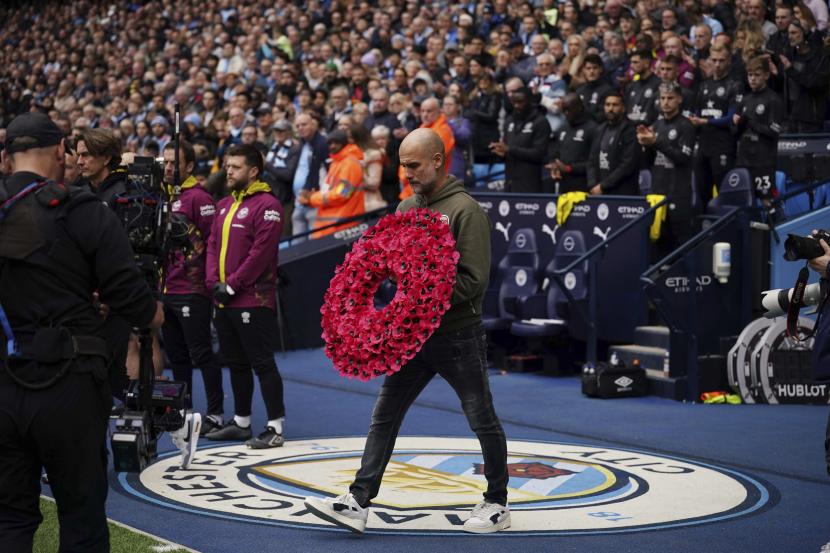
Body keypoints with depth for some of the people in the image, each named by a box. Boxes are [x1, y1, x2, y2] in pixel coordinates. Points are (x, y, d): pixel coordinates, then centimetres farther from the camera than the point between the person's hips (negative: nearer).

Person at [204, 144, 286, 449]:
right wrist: (214, 282, -1)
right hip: (224, 299, 8)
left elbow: (261, 252, -17)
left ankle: (275, 427, -2)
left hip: (253, 300, -8)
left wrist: (233, 285, -16)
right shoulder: (224, 205, 16)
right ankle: (241, 422, 25)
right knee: (236, 363, 16)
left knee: (262, 363, -6)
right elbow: (213, 245, 14)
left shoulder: (266, 205, -10)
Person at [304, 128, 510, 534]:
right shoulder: (406, 208, 10)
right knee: (384, 416, 2)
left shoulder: (465, 210, -13)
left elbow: (473, 279, -18)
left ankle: (497, 504, 19)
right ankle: (358, 503, 1)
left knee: (483, 421, 6)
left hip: (457, 334, -7)